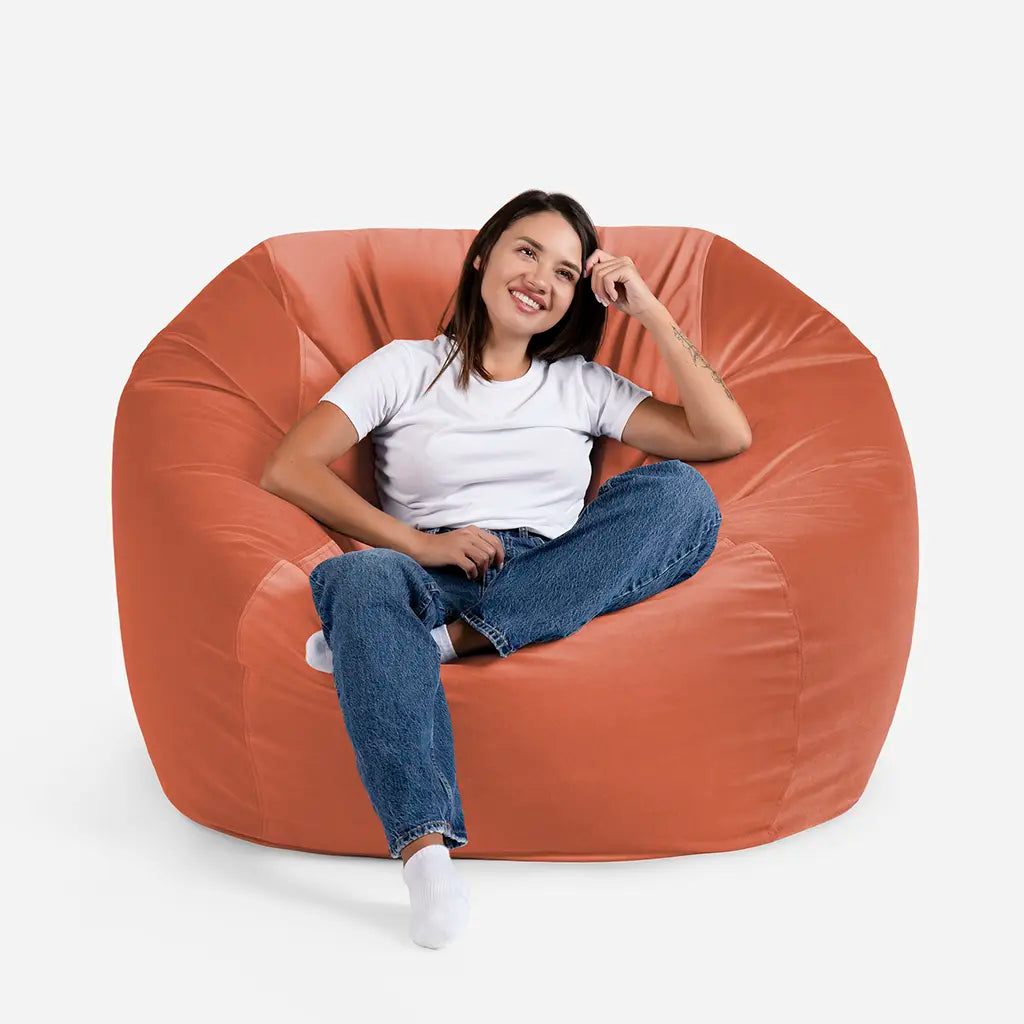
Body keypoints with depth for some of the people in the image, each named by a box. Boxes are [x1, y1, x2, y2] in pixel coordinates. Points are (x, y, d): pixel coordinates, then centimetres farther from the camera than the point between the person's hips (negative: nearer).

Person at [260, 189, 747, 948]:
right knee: (364, 579, -37)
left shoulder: (584, 385, 22)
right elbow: (288, 471, 1)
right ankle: (426, 846, -49)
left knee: (683, 495, -23)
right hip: (433, 581, -2)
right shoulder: (407, 367, 16)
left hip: (555, 590, 2)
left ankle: (451, 639, -31)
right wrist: (418, 543, -10)